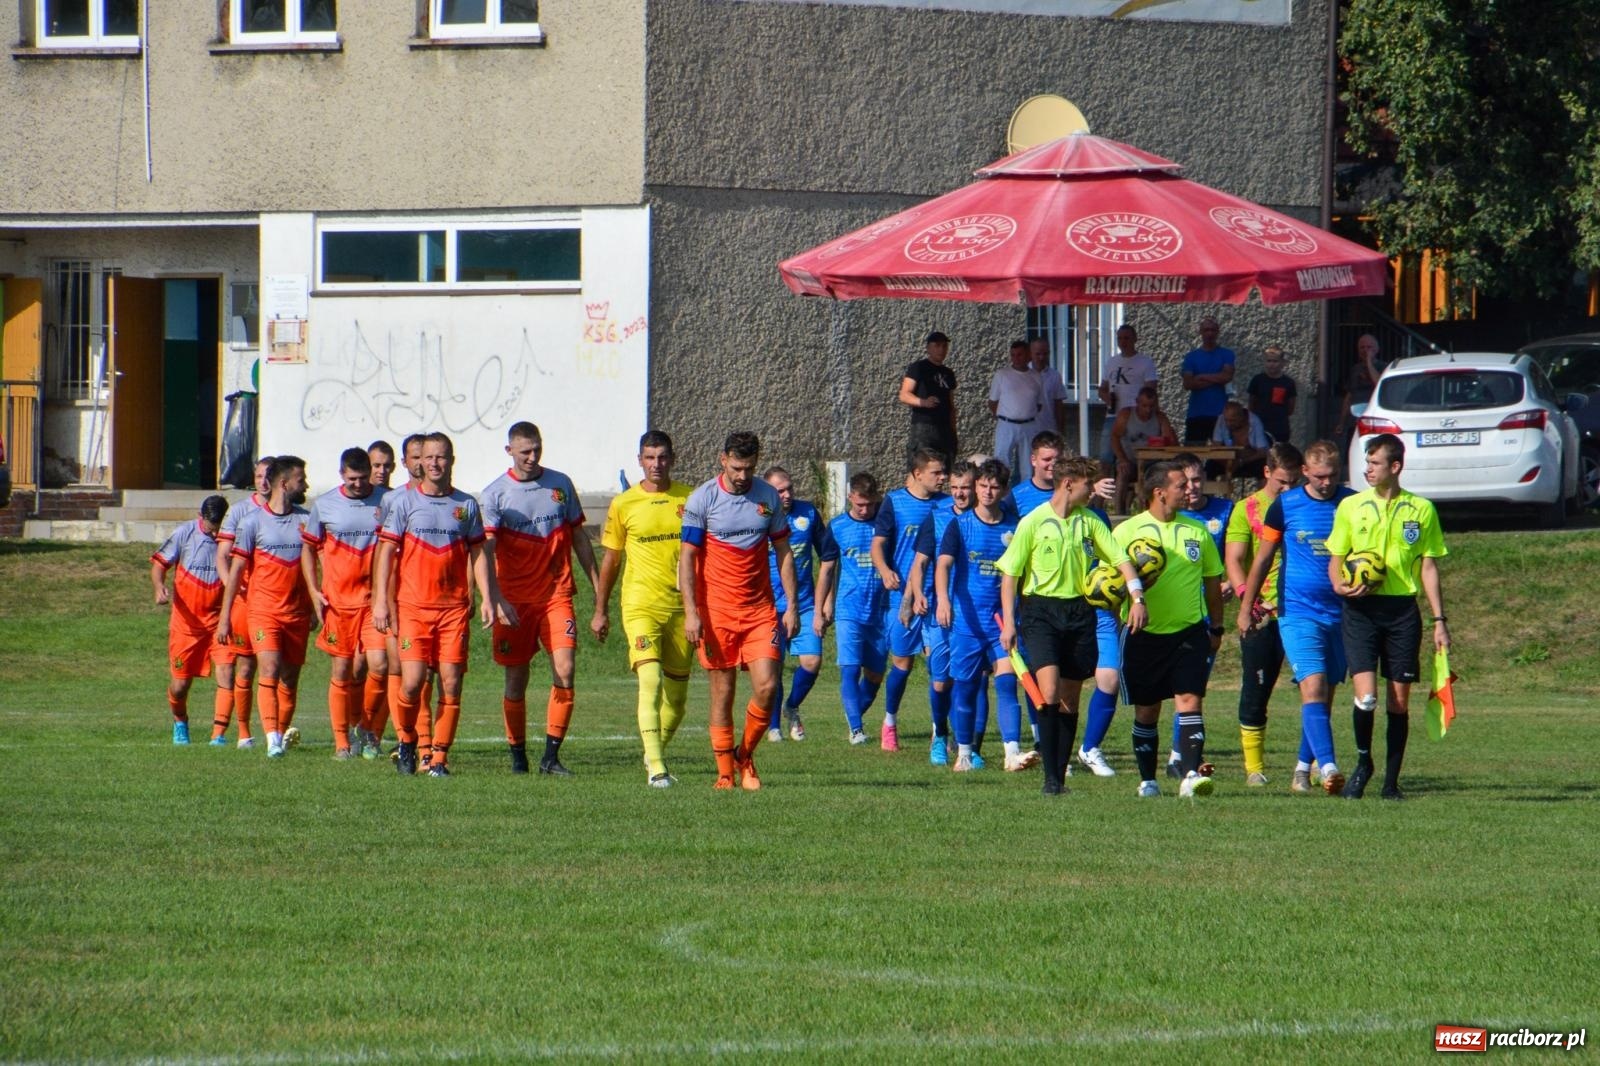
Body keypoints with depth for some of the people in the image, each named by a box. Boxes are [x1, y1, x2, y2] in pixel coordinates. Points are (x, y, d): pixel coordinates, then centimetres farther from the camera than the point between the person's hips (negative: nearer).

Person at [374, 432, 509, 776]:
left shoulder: (466, 505, 9)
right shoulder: (404, 502, 3)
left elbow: (478, 554, 13)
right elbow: (387, 551, 2)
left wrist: (487, 598, 4)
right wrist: (380, 600, -5)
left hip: (454, 607, 2)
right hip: (413, 606, -2)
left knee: (451, 683, -4)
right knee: (413, 681, -11)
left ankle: (439, 758, 2)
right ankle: (406, 741, 15)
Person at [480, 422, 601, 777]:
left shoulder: (561, 485, 6)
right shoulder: (495, 494, -4)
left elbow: (579, 538, 15)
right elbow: (487, 550, -13)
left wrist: (597, 586, 13)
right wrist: (496, 601, -26)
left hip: (557, 595, 2)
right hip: (515, 600, -2)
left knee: (565, 671, -12)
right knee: (516, 680, 3)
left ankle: (551, 755, -7)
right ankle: (518, 756, 17)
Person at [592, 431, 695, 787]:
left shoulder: (691, 500, 5)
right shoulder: (623, 505, 3)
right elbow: (610, 560, 12)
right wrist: (600, 610, 12)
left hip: (682, 606, 3)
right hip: (641, 605, -3)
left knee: (677, 692, 9)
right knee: (651, 679, -20)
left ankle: (656, 753, 31)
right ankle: (656, 765, -25)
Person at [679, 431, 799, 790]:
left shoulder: (768, 497, 6)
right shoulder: (702, 499, -3)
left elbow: (783, 552, 12)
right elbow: (687, 557, -3)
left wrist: (792, 605, 6)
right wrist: (691, 612, -10)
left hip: (760, 609, 2)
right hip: (717, 610, -2)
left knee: (767, 685, -9)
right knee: (723, 690, -1)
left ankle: (745, 756, 12)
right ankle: (725, 771, 8)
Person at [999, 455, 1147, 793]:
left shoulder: (1089, 522, 8)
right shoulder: (1033, 522, -4)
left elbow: (1120, 559, 9)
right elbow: (1009, 574, -1)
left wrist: (1137, 598, -6)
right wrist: (1008, 622, -7)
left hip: (1079, 612, 4)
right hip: (1040, 610, -4)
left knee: (1070, 699, 6)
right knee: (1049, 692, -18)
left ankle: (1060, 775, 13)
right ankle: (1050, 777, -16)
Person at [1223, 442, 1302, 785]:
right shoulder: (1247, 510, 4)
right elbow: (1233, 560, -3)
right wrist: (1246, 598, -19)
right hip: (1261, 615, -1)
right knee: (1255, 692, 2)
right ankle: (1254, 767, 11)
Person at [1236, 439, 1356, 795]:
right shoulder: (1285, 506, 0)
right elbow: (1263, 558, 8)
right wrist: (1246, 607, 8)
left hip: (1341, 614, 3)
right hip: (1298, 614, -3)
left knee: (1325, 695, 7)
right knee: (1313, 689, -17)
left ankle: (1303, 769, 21)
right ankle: (1328, 768, -28)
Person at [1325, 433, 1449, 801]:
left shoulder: (1421, 510, 5)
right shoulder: (1351, 506, 7)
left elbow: (1428, 567, 9)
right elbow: (1335, 559, 12)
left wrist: (1439, 621, 4)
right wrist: (1339, 584, -12)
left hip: (1403, 609, 0)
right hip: (1361, 608, 0)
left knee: (1399, 701, 1)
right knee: (1365, 696, -13)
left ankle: (1391, 781, 11)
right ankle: (1363, 763, 11)